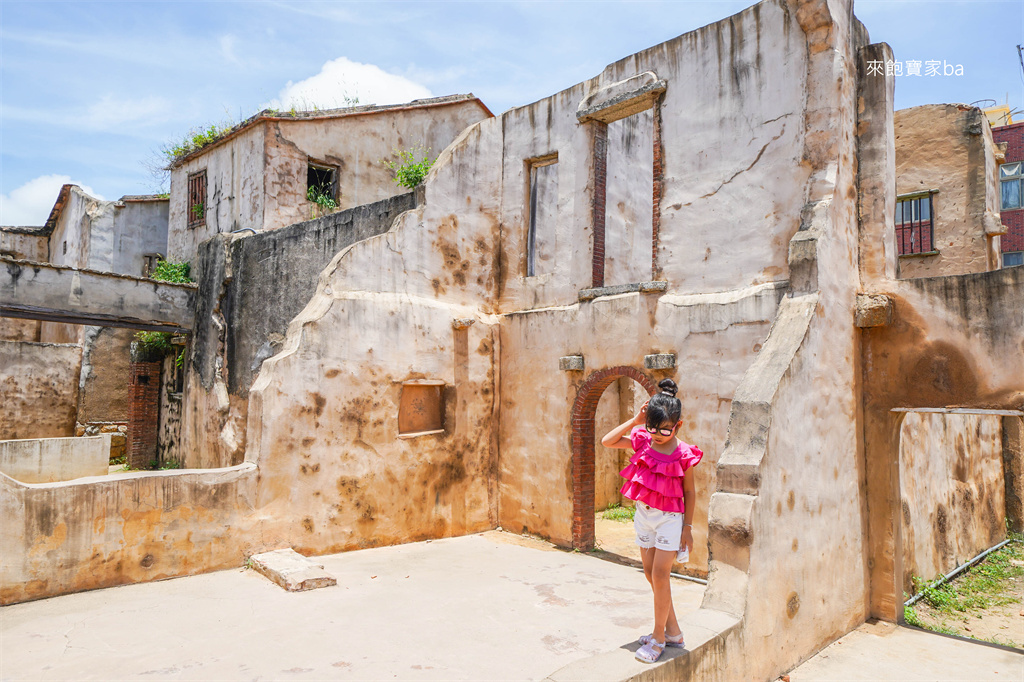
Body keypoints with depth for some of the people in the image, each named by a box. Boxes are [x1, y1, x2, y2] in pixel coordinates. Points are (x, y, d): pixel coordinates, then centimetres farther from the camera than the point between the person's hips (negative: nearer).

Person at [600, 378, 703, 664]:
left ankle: (659, 637, 10)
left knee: (660, 573, -7)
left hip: (669, 517, -5)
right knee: (650, 573, 12)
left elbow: (689, 492, -6)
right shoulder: (642, 440, -4)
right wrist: (635, 421, -10)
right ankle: (672, 630, 27)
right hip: (643, 513, 6)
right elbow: (607, 441, -4)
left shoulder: (682, 454, -15)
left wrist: (687, 527, -4)